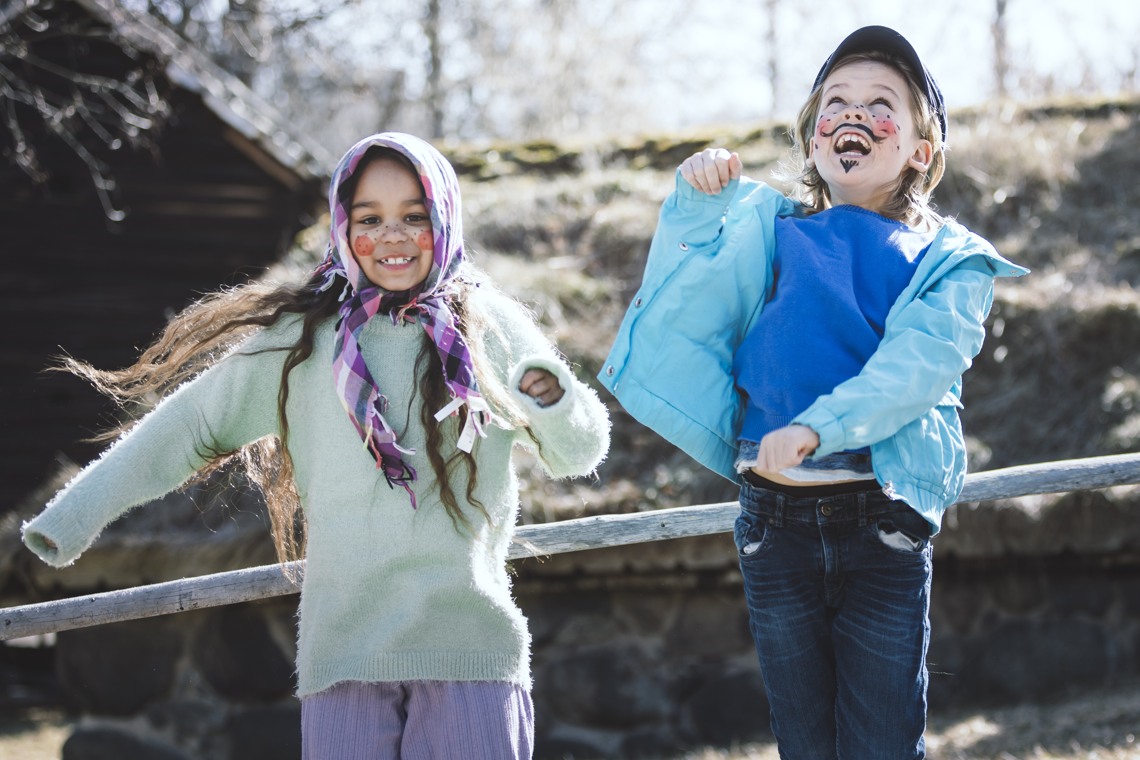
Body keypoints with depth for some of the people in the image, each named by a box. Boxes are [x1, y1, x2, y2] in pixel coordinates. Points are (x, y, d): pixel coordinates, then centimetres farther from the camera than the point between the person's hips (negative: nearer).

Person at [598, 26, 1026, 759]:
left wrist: (817, 427, -30)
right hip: (776, 525, 2)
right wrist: (697, 209, -17)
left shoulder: (949, 262, 3)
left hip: (883, 528, -2)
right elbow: (685, 312, -3)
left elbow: (915, 366, -14)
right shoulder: (768, 232, 10)